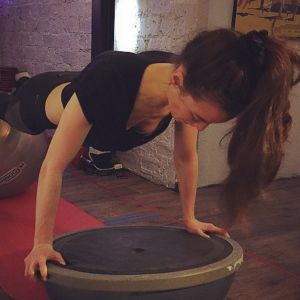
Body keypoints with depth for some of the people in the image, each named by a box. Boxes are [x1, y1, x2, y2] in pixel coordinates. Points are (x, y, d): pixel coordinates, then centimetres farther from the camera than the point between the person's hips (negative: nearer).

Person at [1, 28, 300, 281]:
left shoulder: (192, 90, -33)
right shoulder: (109, 82, -49)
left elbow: (185, 159, -16)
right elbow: (52, 167, -38)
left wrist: (189, 218, -7)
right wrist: (42, 243, -30)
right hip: (40, 102, -4)